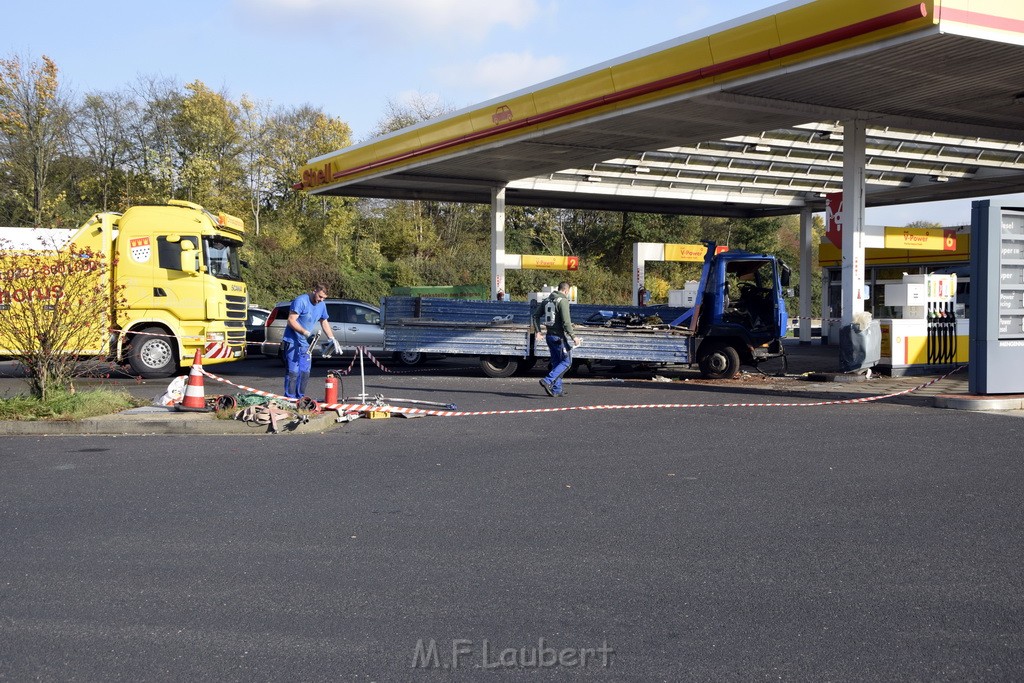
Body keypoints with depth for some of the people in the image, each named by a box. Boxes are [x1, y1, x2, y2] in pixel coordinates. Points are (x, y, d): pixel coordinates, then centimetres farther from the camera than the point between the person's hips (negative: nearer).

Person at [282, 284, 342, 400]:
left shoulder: (322, 305, 9)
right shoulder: (301, 301, -15)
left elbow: (324, 322, 23)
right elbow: (291, 320, -20)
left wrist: (332, 339, 15)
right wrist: (306, 333, -29)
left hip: (306, 344, 7)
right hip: (292, 342, -7)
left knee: (305, 373, 7)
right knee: (293, 372, -11)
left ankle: (300, 398, 16)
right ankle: (289, 398, -8)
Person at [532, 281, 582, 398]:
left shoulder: (547, 300, 11)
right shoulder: (563, 301, -14)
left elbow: (536, 316, 13)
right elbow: (566, 321, -21)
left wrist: (537, 331, 13)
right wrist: (573, 336, -18)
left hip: (550, 336, 8)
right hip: (560, 336, -8)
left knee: (556, 362, 15)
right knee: (566, 362, -2)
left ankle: (557, 389, 15)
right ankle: (547, 381, -17)